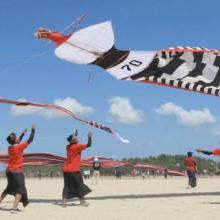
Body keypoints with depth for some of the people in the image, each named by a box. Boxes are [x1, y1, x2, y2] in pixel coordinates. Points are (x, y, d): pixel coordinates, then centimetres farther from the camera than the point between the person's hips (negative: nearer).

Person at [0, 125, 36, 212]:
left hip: (9, 171, 8)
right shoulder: (19, 147, -15)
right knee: (20, 189, -3)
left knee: (9, 188, 24)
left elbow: (17, 143, 26)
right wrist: (33, 130, 2)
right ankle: (14, 207, -15)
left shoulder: (9, 148, 5)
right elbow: (30, 140, -10)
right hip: (17, 172, -8)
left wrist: (23, 133, 30)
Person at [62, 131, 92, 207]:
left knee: (67, 186, 8)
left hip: (66, 170, 7)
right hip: (74, 170, -7)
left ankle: (64, 201, -3)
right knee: (80, 185, 6)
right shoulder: (77, 146, -12)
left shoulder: (68, 147, 8)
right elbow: (88, 145, -12)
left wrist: (74, 136, 27)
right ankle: (82, 201, 11)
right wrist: (90, 136, 1)